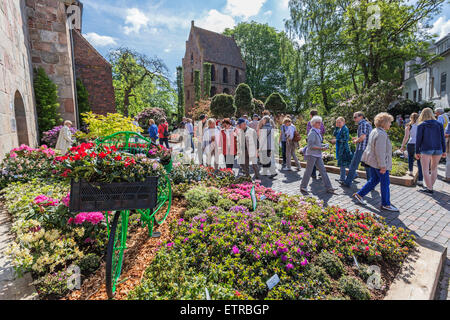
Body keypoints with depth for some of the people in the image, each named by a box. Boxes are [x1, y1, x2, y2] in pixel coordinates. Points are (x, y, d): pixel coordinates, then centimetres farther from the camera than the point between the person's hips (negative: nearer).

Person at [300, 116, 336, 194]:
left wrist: (324, 146, 7)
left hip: (318, 155, 9)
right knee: (309, 171, 1)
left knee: (323, 170, 6)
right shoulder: (312, 133, -15)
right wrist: (321, 148, -17)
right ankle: (303, 187, 15)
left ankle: (328, 188, 10)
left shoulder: (317, 132, 13)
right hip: (311, 154, -9)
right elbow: (310, 146, -21)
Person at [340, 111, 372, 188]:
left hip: (361, 149, -9)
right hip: (368, 149, 9)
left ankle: (347, 183, 8)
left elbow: (363, 137, -22)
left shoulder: (362, 124, -12)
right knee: (368, 167, 12)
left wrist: (356, 141, -6)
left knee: (353, 166, 0)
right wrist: (357, 139, 15)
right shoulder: (368, 124, 18)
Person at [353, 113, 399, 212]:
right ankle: (386, 204, 14)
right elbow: (380, 152, -24)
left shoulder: (374, 131, 11)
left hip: (372, 161, 10)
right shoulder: (381, 134, -21)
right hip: (378, 163, -10)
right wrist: (382, 166, -21)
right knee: (385, 183, 2)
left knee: (373, 180, 19)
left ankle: (359, 194, 22)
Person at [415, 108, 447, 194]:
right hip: (438, 149, 5)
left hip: (426, 149, -4)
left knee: (425, 170, 2)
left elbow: (418, 139, -6)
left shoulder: (421, 125, -4)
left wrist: (417, 152, -2)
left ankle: (429, 189, 1)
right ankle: (430, 186, 22)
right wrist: (444, 151, 11)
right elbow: (442, 138, 6)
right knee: (434, 169, 16)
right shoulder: (439, 124, 5)